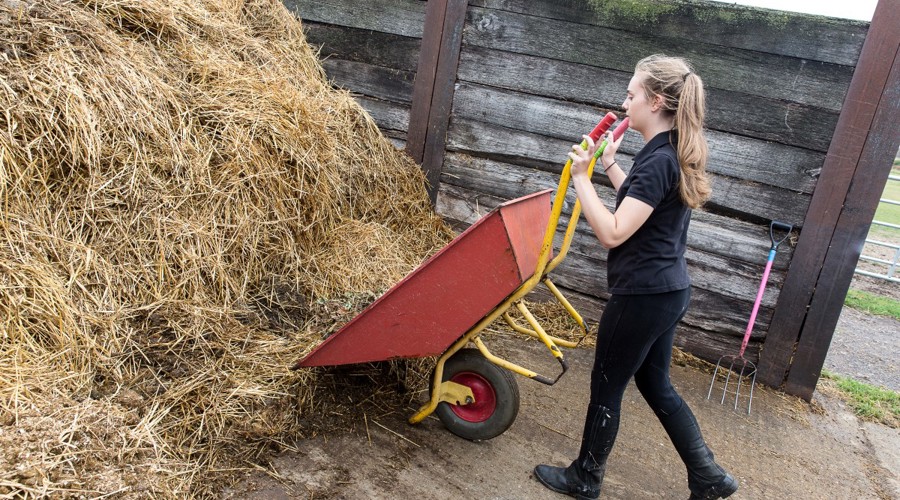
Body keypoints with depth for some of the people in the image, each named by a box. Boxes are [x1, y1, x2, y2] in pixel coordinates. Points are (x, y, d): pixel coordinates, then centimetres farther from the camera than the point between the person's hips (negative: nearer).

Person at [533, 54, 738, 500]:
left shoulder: (658, 161, -22)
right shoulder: (675, 154, 8)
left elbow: (613, 233, -25)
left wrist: (581, 177, -19)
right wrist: (610, 165, 19)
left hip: (642, 295, -10)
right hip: (668, 291, 10)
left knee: (606, 387, 8)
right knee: (655, 384, 23)